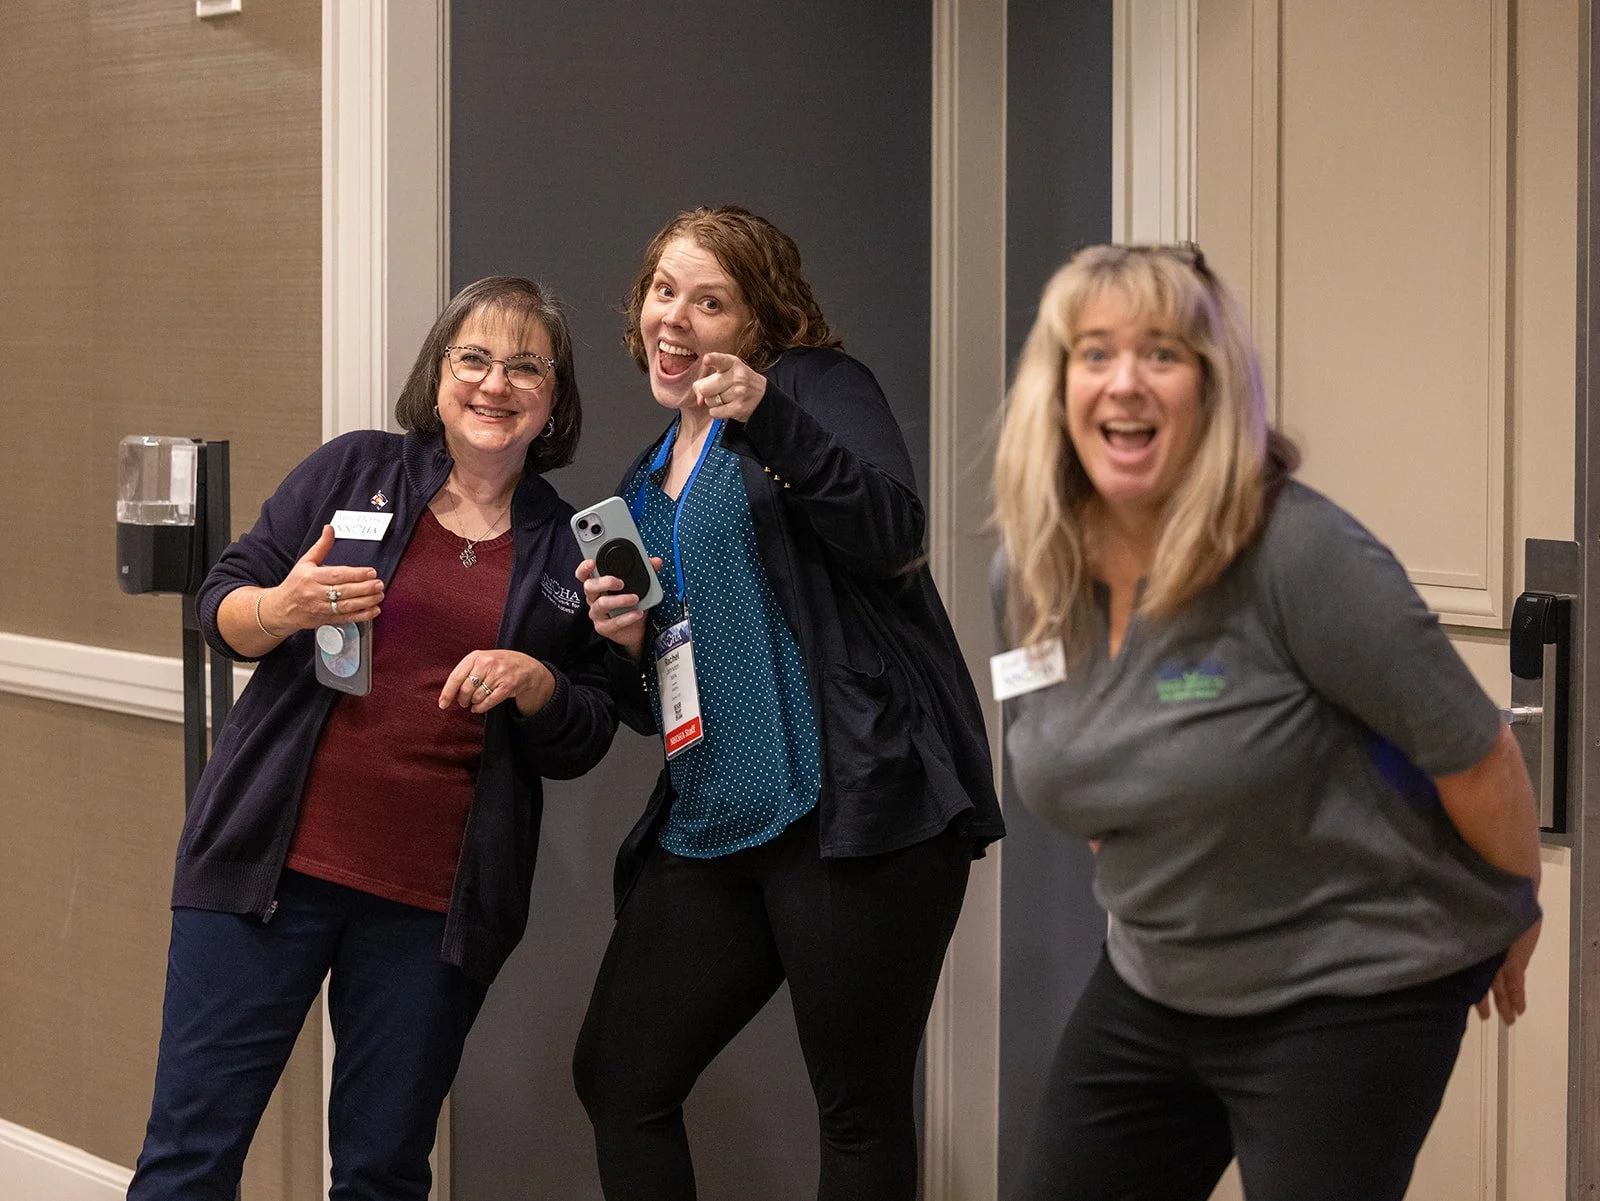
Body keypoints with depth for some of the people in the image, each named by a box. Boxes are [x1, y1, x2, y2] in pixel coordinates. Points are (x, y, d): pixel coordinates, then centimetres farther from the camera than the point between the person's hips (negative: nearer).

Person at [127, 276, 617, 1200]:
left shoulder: (571, 551, 8)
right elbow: (220, 610, 6)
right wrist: (283, 609, -16)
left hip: (435, 904, 1)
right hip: (274, 860, -1)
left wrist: (535, 683, -12)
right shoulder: (353, 472, 5)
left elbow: (583, 742, 9)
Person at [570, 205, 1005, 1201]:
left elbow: (894, 535, -17)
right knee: (617, 1079, 5)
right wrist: (626, 644, 3)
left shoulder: (818, 387, 2)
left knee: (861, 1111, -2)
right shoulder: (647, 485, 21)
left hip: (851, 808, -7)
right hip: (708, 831, 8)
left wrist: (771, 419, -28)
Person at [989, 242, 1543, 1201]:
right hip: (1152, 990, 6)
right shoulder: (1032, 579, -2)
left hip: (1349, 996, -6)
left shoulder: (1300, 555, -23)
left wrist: (1513, 915, -3)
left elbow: (1471, 749, -16)